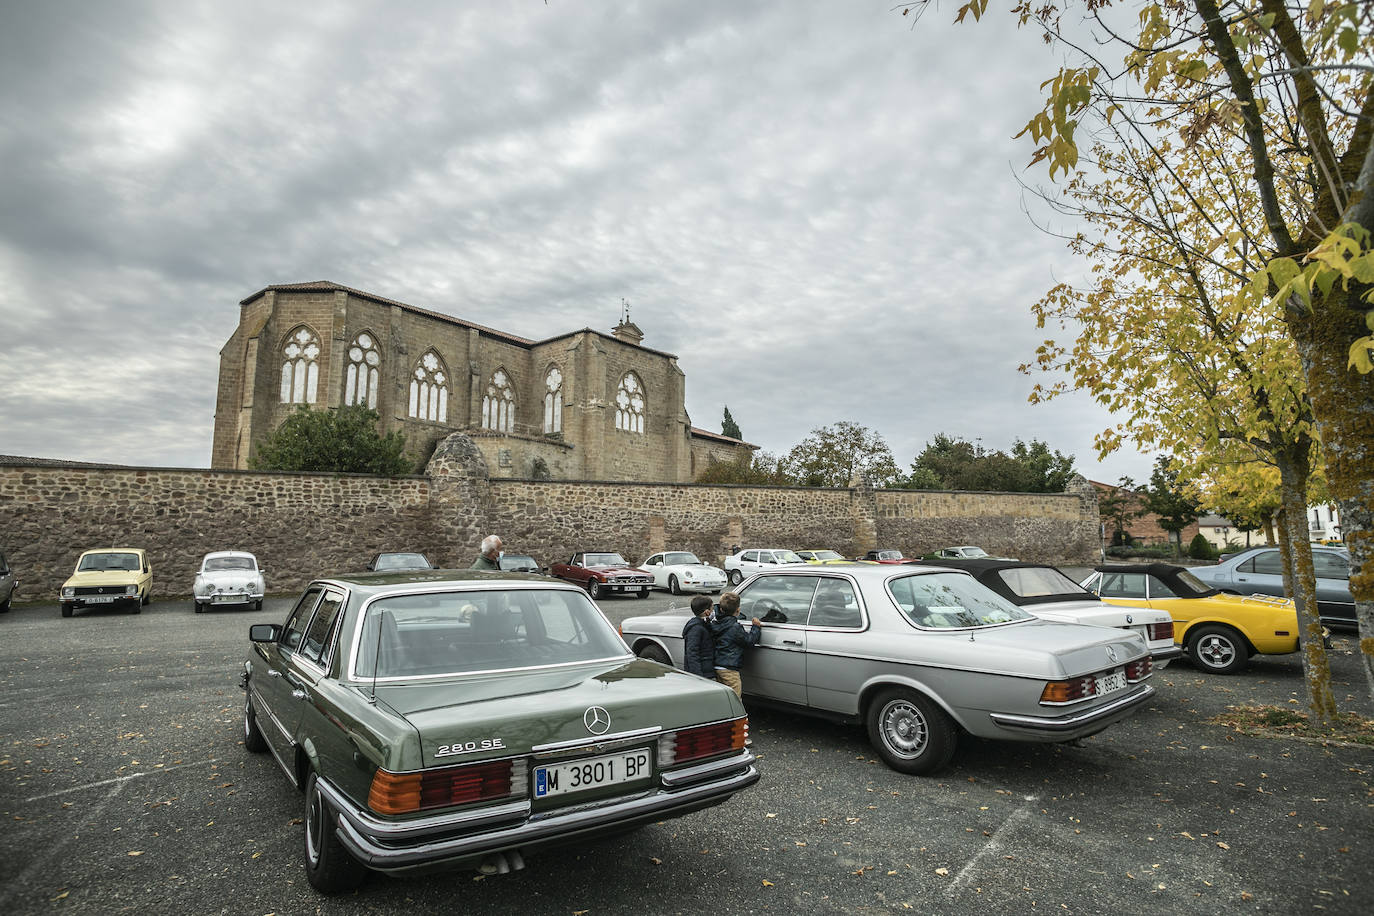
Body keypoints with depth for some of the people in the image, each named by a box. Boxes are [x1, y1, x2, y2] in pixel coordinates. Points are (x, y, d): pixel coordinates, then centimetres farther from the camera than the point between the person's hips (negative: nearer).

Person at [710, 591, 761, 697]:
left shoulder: (715, 624, 7)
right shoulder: (735, 627, -16)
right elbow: (749, 641, -7)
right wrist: (756, 627, 6)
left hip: (717, 667, 8)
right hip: (729, 669, -8)